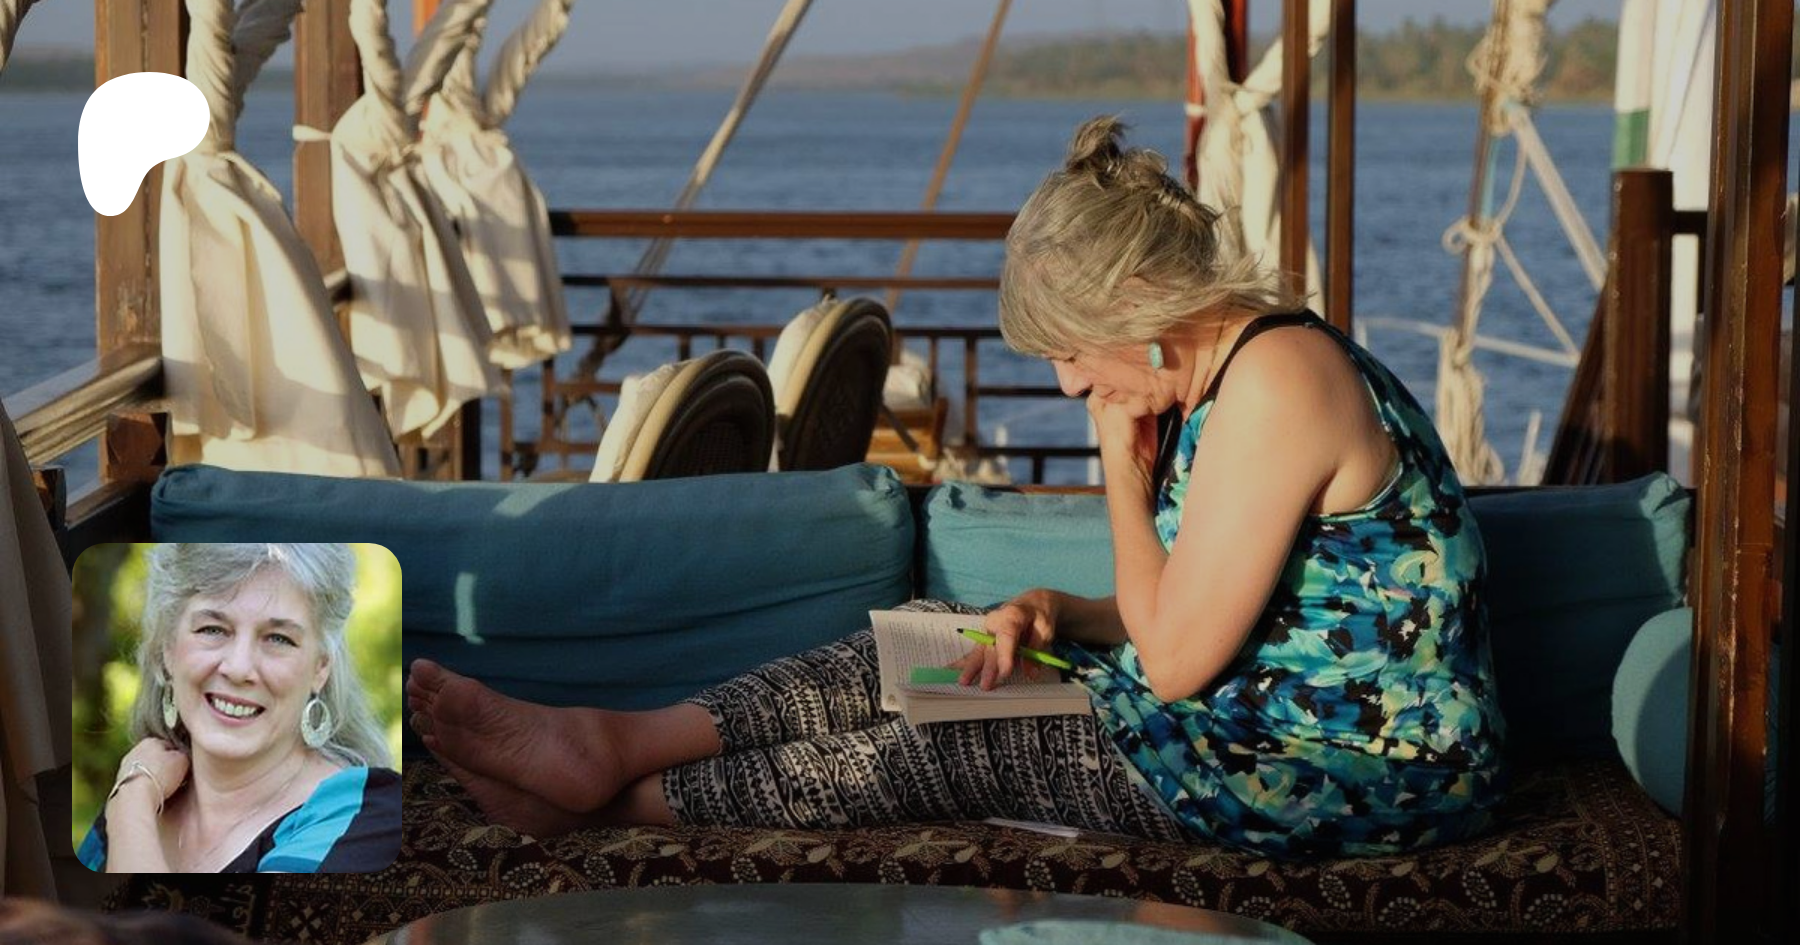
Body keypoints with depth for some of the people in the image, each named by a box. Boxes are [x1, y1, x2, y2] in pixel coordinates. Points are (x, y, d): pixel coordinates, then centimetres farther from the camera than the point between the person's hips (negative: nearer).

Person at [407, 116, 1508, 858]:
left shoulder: (1276, 379, -24)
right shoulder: (1221, 368, 8)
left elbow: (1176, 656, -23)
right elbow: (1190, 610, 15)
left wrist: (1123, 472, -11)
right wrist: (1059, 613, -2)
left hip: (1331, 773, -9)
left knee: (957, 747, -8)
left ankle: (620, 795, 3)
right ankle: (615, 741, -1)